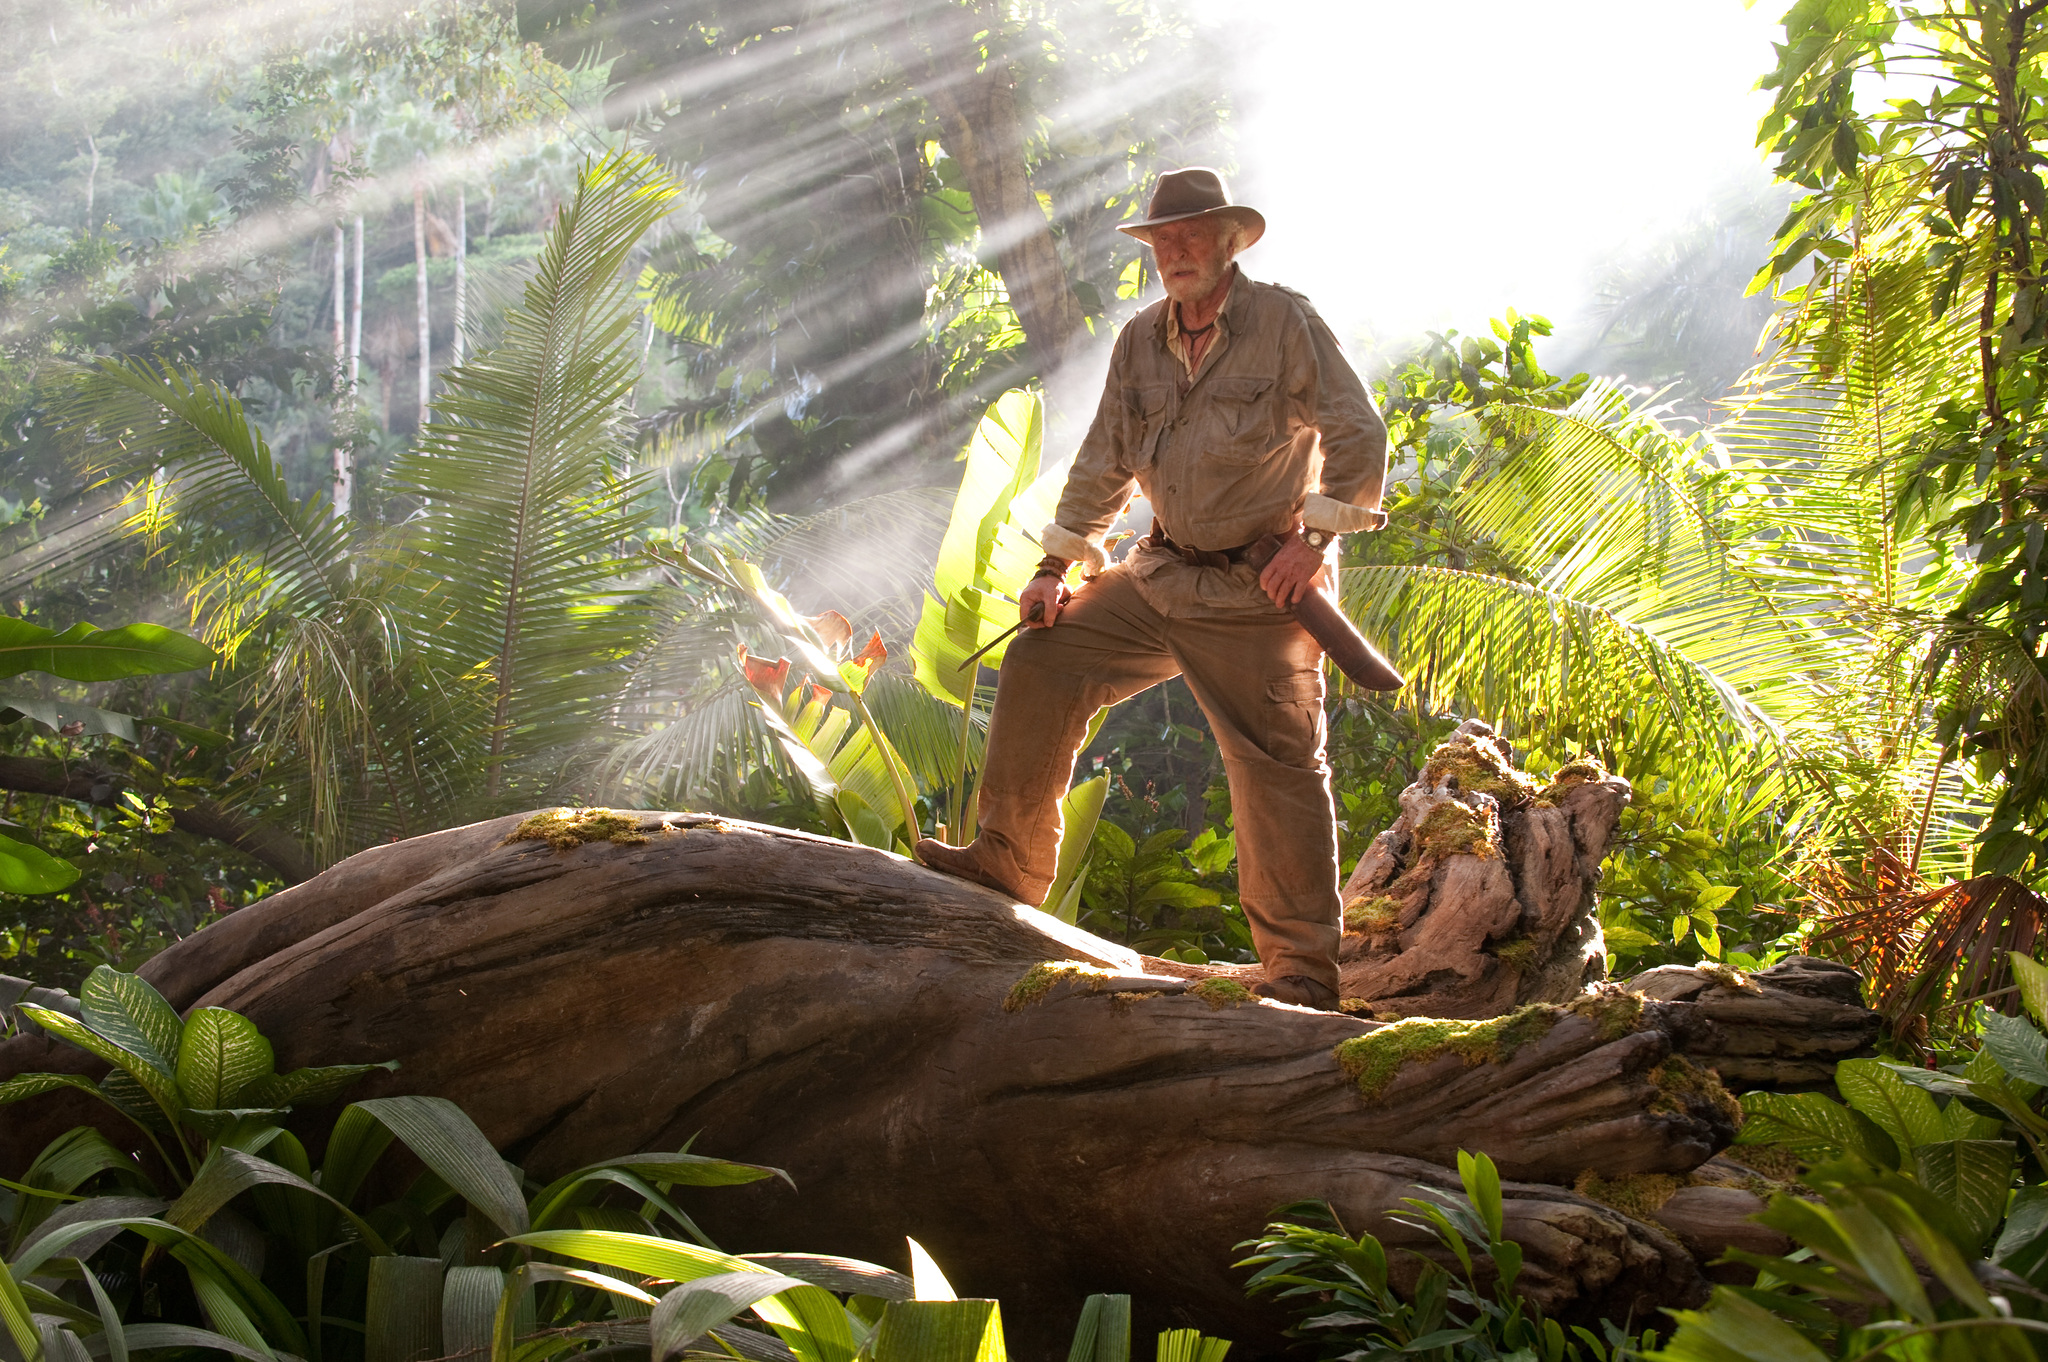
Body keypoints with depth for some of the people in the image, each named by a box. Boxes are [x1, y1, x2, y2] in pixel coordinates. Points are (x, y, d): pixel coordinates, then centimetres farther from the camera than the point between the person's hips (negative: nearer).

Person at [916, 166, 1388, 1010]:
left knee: (1277, 767, -7)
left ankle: (1305, 968, -1)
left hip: (1258, 591, -6)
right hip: (1161, 575, 6)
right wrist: (1057, 566, 9)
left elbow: (1358, 436, -9)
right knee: (1042, 664, -2)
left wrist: (1315, 540, -16)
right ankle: (1008, 866, 10)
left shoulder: (1283, 322, -7)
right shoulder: (1139, 342, 10)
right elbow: (1103, 464, 16)